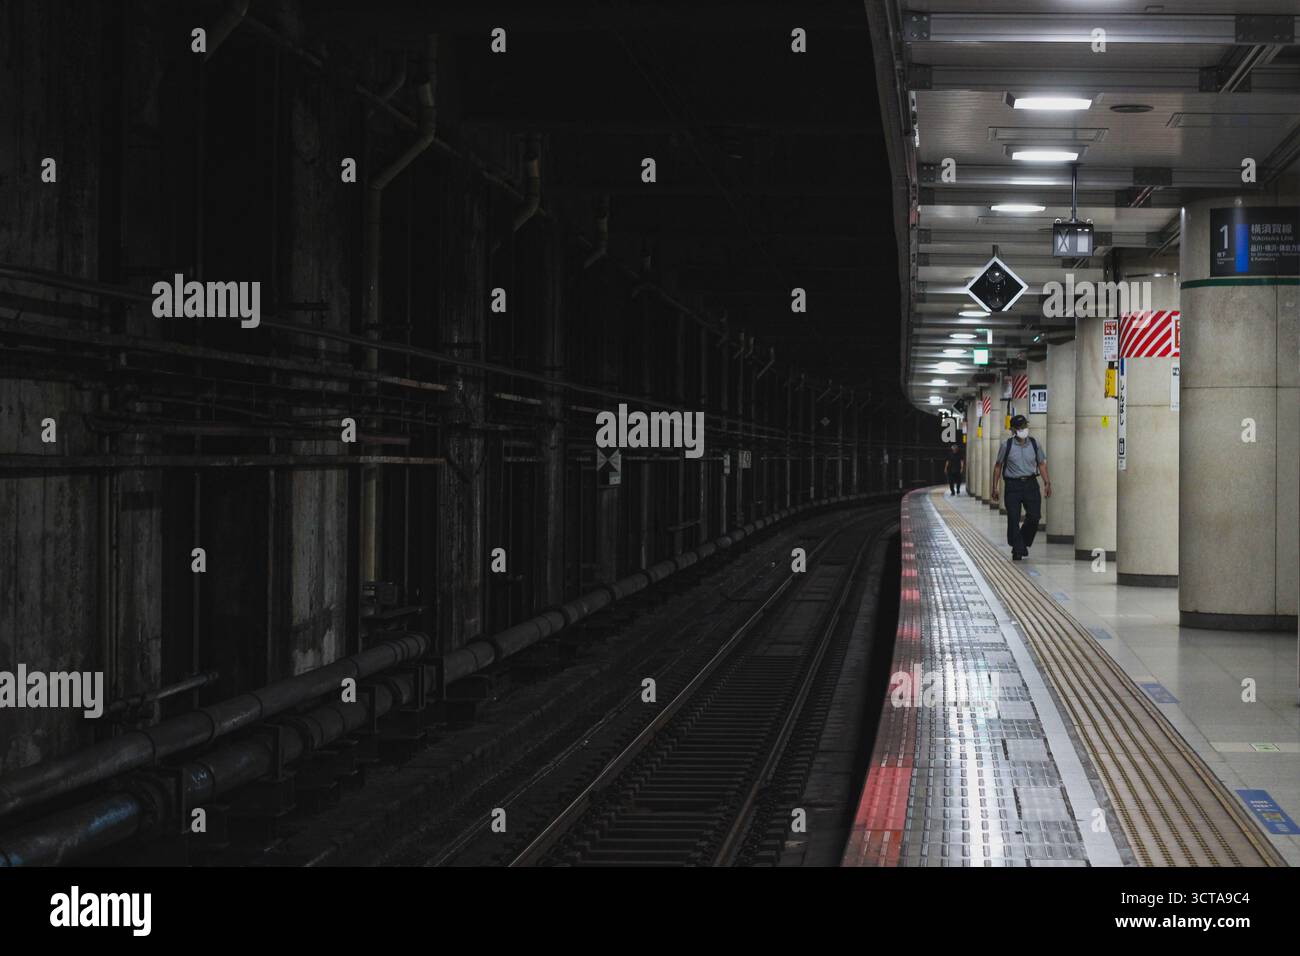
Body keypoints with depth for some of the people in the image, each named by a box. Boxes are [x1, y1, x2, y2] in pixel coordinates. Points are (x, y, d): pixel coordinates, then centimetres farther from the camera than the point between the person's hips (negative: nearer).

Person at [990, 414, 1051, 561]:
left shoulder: (1035, 444, 6)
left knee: (1034, 517, -4)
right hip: (1013, 485, -2)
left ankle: (1024, 542, 21)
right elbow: (998, 466, 6)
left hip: (1031, 484, 2)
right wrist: (995, 487, 3)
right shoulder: (1007, 445, 0)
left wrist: (1047, 483, 5)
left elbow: (1041, 464, 14)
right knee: (1013, 519, -5)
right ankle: (1017, 550, 4)